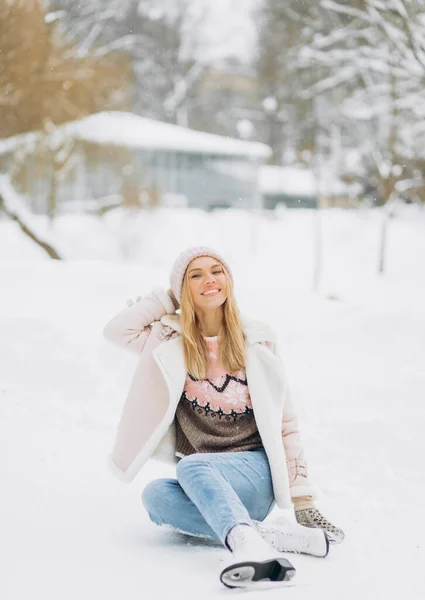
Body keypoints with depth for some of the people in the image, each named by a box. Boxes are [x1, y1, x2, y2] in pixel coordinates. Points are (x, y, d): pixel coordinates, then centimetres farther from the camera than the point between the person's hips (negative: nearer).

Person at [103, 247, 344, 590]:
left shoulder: (257, 341, 7)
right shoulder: (172, 341, 12)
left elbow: (284, 422, 6)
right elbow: (118, 330, -5)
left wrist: (302, 500, -1)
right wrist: (170, 298, 8)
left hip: (254, 471, -2)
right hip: (202, 485, 2)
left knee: (191, 467, -35)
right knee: (155, 495, -32)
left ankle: (249, 544, -61)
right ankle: (276, 534, -42)